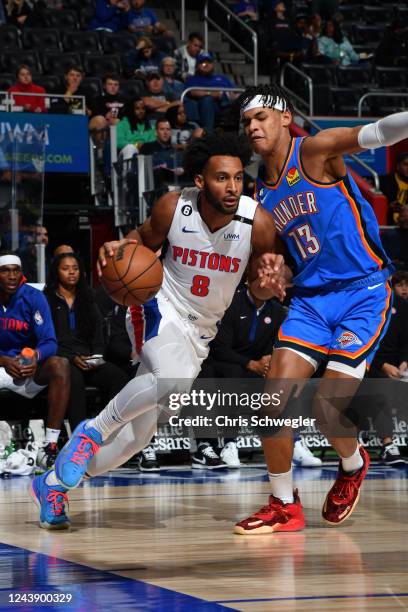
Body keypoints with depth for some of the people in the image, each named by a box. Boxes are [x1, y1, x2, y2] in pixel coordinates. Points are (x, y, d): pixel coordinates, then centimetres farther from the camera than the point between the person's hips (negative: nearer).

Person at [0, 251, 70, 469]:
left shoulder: (33, 298, -5)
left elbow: (49, 342, -11)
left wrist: (35, 357, -34)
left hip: (31, 369, 0)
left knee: (60, 365, -30)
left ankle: (49, 447, -33)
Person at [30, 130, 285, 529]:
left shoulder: (258, 222, -16)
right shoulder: (173, 207, -17)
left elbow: (258, 287, -1)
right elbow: (145, 240, 5)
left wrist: (268, 284, -25)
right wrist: (120, 247, -17)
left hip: (200, 330, 4)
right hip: (159, 306, -3)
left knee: (139, 433, 5)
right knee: (175, 378, -37)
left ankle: (53, 484, 24)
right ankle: (95, 429, -13)